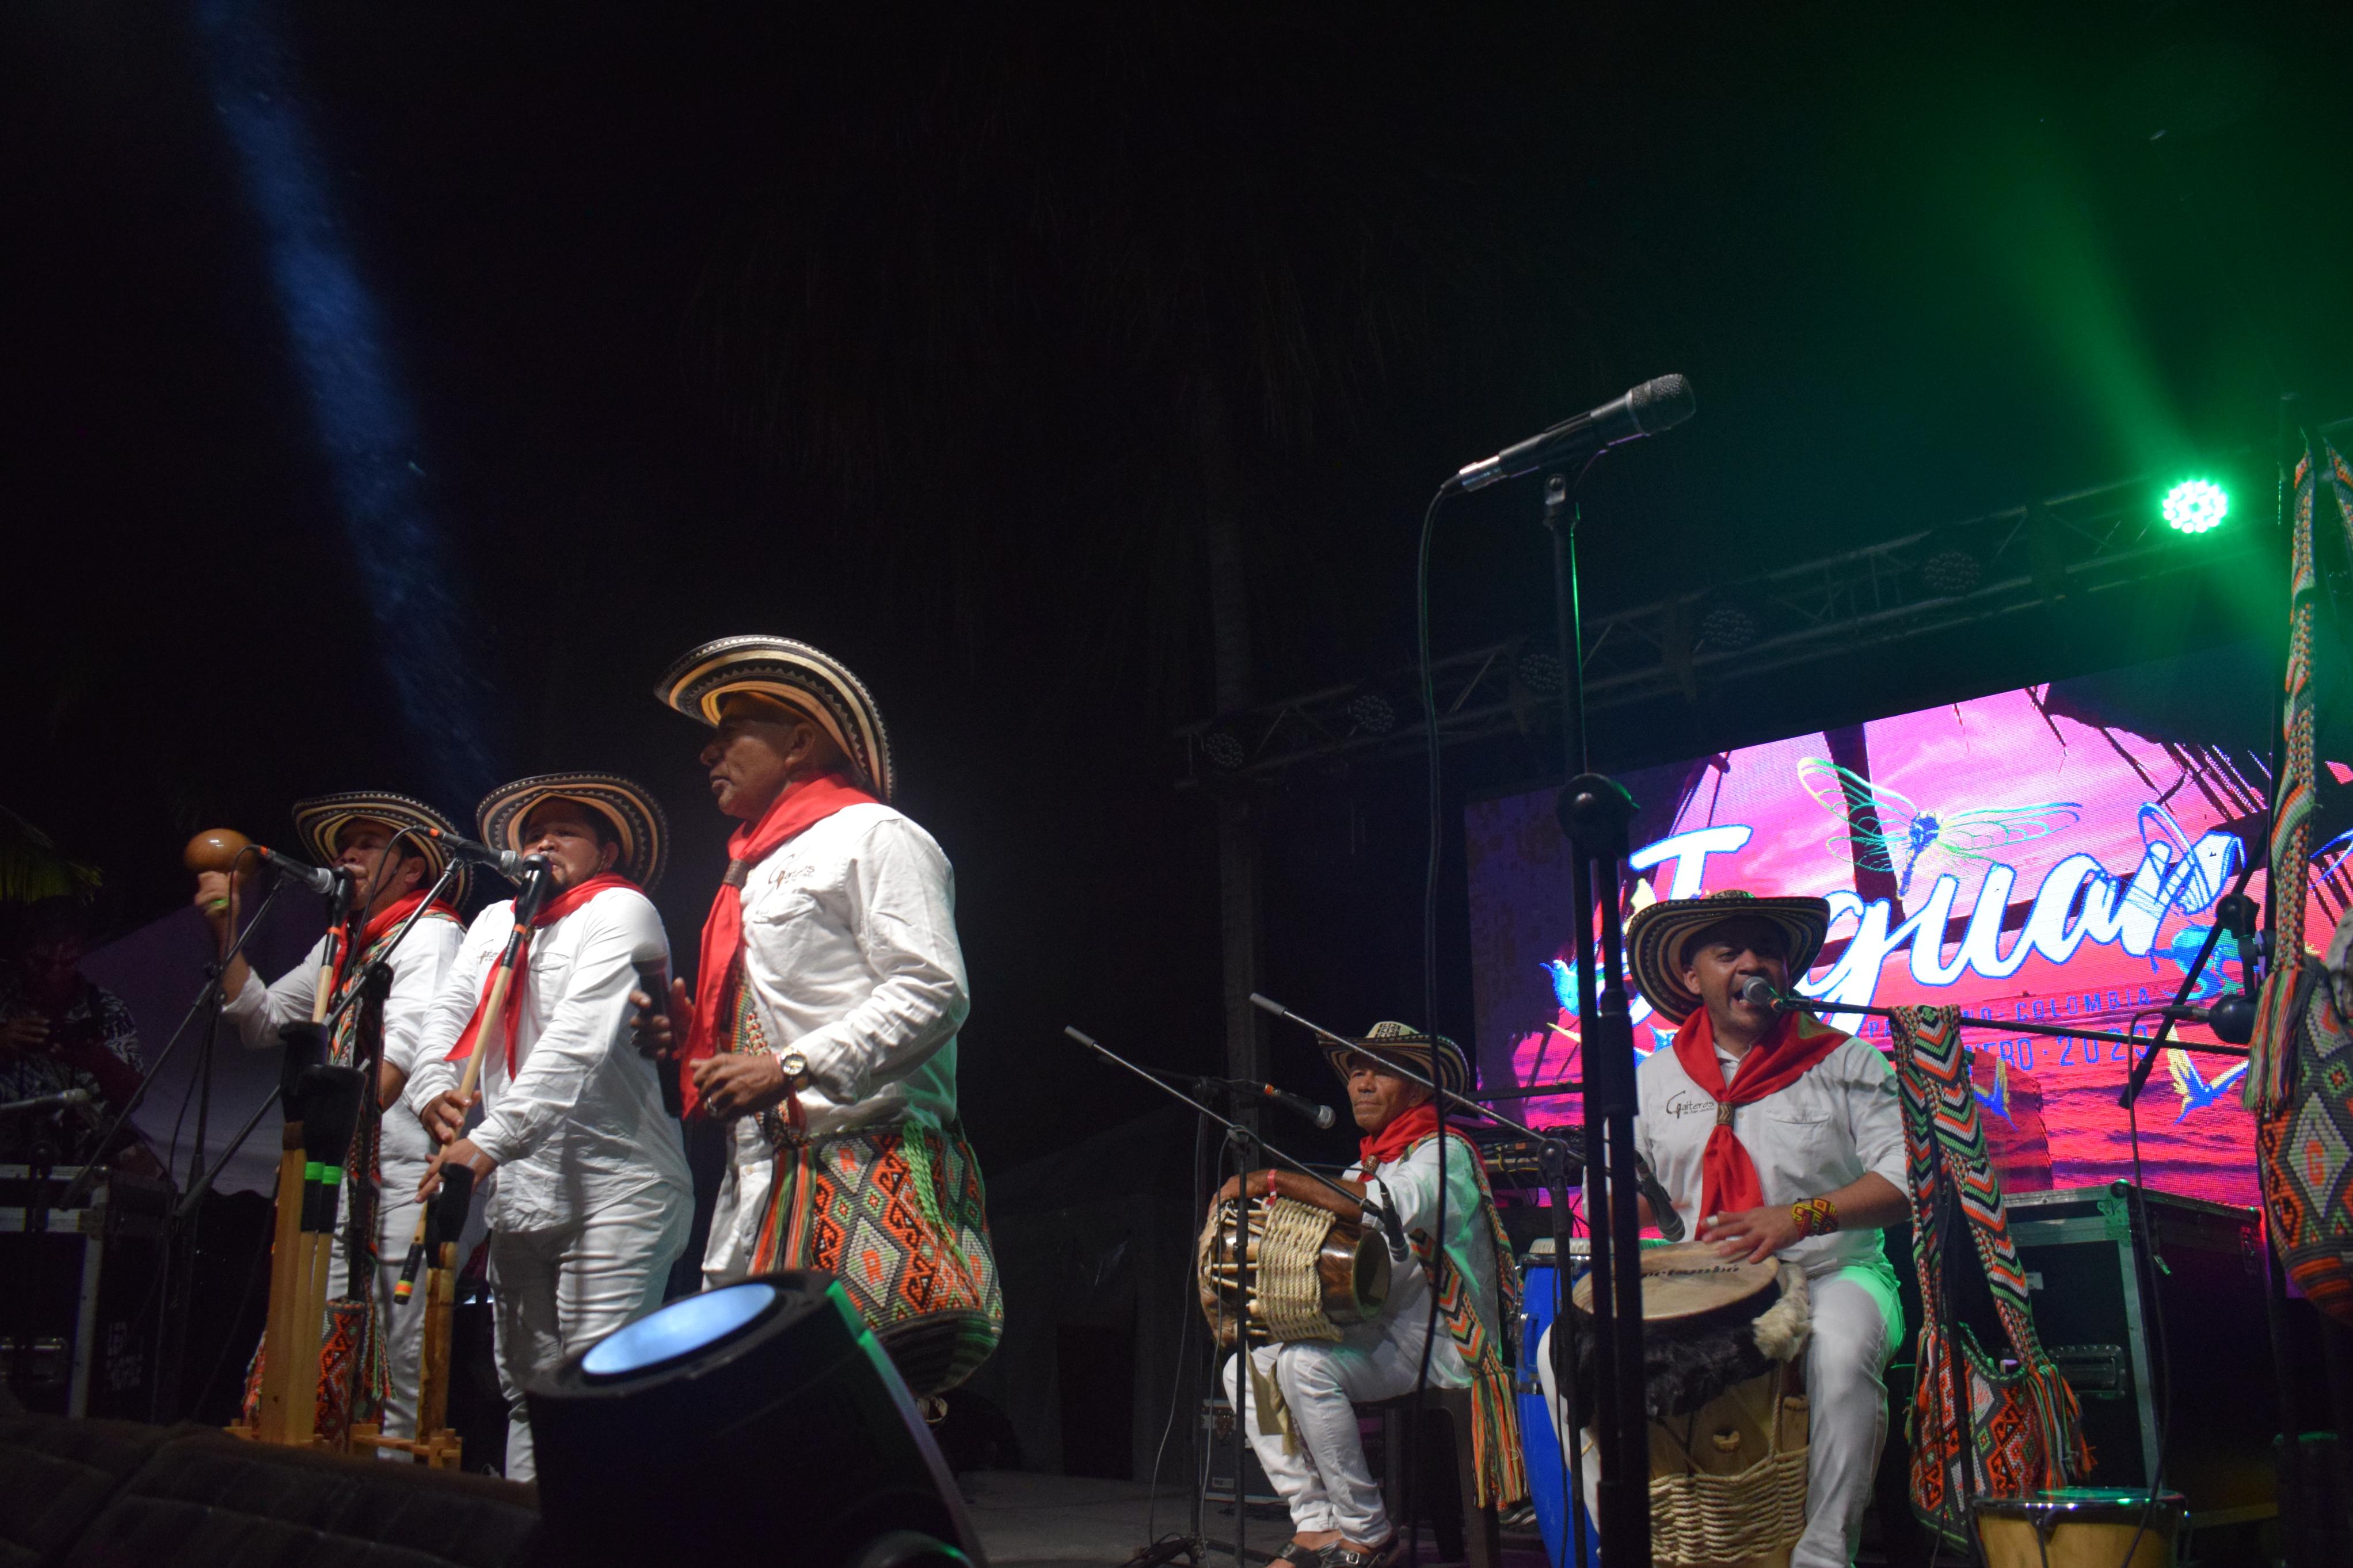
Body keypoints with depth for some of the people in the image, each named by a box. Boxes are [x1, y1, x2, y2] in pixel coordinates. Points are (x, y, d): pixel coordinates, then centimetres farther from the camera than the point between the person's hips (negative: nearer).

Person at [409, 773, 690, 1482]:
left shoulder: (620, 911, -5)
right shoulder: (495, 922, 19)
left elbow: (577, 1042, -17)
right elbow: (448, 1014, 11)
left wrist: (489, 1142, -25)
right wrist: (434, 1088, -12)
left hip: (614, 1187, -7)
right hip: (520, 1190, 7)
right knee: (526, 1391, 12)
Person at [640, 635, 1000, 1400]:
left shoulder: (870, 835, -1)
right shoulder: (757, 870, 26)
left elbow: (933, 989, -14)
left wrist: (790, 1069, -18)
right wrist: (693, 1035, 12)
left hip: (866, 1171, -8)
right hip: (765, 1181, 8)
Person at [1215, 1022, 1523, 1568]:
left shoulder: (1445, 1153, -8)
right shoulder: (1365, 1166, 19)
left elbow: (1388, 1207, -30)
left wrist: (1276, 1181, -27)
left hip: (1438, 1340, -9)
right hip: (1372, 1333, 9)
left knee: (1305, 1364, -29)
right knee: (1244, 1367, -4)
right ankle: (1316, 1524, -7)